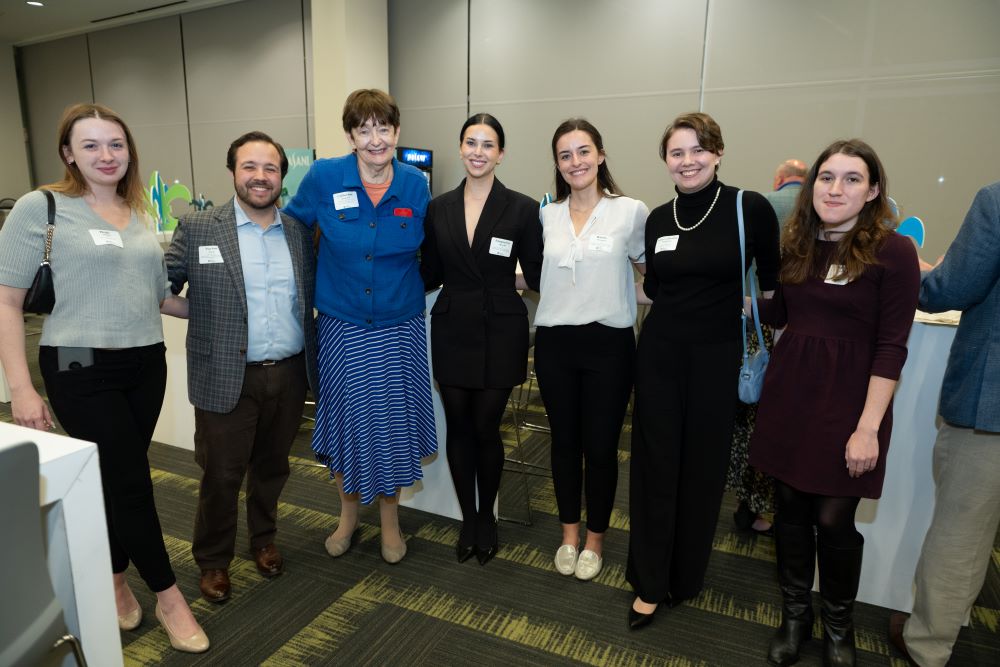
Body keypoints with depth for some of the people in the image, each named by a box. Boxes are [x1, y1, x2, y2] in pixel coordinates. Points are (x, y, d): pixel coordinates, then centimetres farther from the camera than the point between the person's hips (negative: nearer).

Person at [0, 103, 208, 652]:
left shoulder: (141, 212, 10)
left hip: (145, 365, 5)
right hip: (81, 368, -5)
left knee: (117, 481, 14)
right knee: (131, 483, -1)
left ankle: (113, 581, 35)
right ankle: (169, 598, 15)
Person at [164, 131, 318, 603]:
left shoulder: (299, 233, 6)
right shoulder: (197, 228, -3)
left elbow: (312, 295, 10)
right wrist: (204, 317, -17)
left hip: (289, 375, 3)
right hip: (227, 378, -3)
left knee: (272, 467, 19)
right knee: (221, 475, 8)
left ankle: (263, 540, 42)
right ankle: (213, 561, 32)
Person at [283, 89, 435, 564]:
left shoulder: (415, 184, -3)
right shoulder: (323, 177, -8)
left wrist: (413, 289, 7)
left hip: (399, 328, 1)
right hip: (342, 326, 0)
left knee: (392, 423, 9)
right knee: (344, 422, 11)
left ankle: (390, 520, 32)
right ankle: (348, 512, 37)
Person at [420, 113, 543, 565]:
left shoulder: (522, 209, -4)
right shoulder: (438, 208, 5)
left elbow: (537, 276, -2)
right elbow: (430, 275, 8)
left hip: (499, 333, -2)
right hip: (452, 332, 3)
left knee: (486, 429, 6)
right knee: (459, 429, 10)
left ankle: (487, 518, 30)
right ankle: (467, 520, 30)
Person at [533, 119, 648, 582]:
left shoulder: (631, 211, -3)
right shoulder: (547, 216, 6)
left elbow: (653, 269, 9)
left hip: (608, 343, -3)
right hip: (555, 343, 3)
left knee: (601, 446, 7)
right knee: (564, 442, 13)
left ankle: (595, 540, 29)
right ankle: (569, 535, 32)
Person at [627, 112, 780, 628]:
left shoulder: (750, 209, -7)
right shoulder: (658, 218, 5)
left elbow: (772, 284, 1)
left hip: (717, 355, -3)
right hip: (660, 352, 3)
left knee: (702, 466, 10)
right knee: (654, 463, 6)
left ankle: (685, 577, 32)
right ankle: (650, 582, 23)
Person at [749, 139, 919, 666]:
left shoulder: (893, 252, -8)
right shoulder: (795, 243, 6)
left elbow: (891, 347, -11)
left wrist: (868, 427, -14)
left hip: (848, 401, -4)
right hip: (789, 393, 4)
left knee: (833, 518, 5)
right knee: (790, 506, 12)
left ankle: (838, 624, 31)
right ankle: (794, 612, 32)